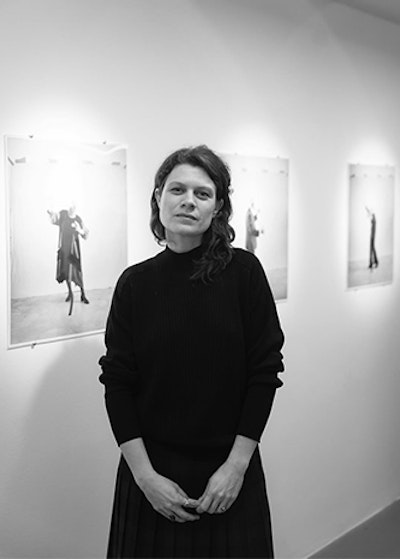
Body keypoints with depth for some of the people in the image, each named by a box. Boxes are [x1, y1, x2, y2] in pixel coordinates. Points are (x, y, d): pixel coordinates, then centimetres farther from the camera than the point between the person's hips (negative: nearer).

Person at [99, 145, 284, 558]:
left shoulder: (243, 271, -7)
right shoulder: (134, 282, -3)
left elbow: (265, 372, -6)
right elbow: (117, 383, -3)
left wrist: (237, 465, -10)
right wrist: (144, 474, -10)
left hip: (229, 469, 0)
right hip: (152, 467, 1)